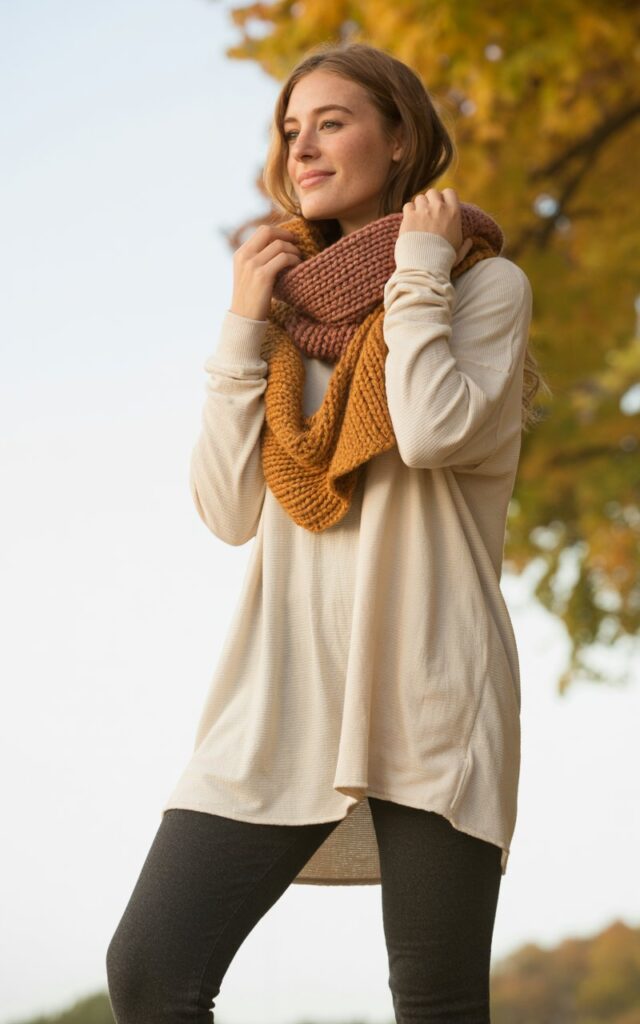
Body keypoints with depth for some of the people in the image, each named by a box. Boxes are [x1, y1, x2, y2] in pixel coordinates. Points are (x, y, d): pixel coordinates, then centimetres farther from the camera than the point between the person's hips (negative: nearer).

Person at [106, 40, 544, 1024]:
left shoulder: (485, 283, 5)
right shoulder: (293, 302, 17)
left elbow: (434, 429, -17)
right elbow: (230, 511, 8)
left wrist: (418, 269, -4)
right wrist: (242, 330, 4)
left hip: (426, 694, -4)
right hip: (284, 696, 4)